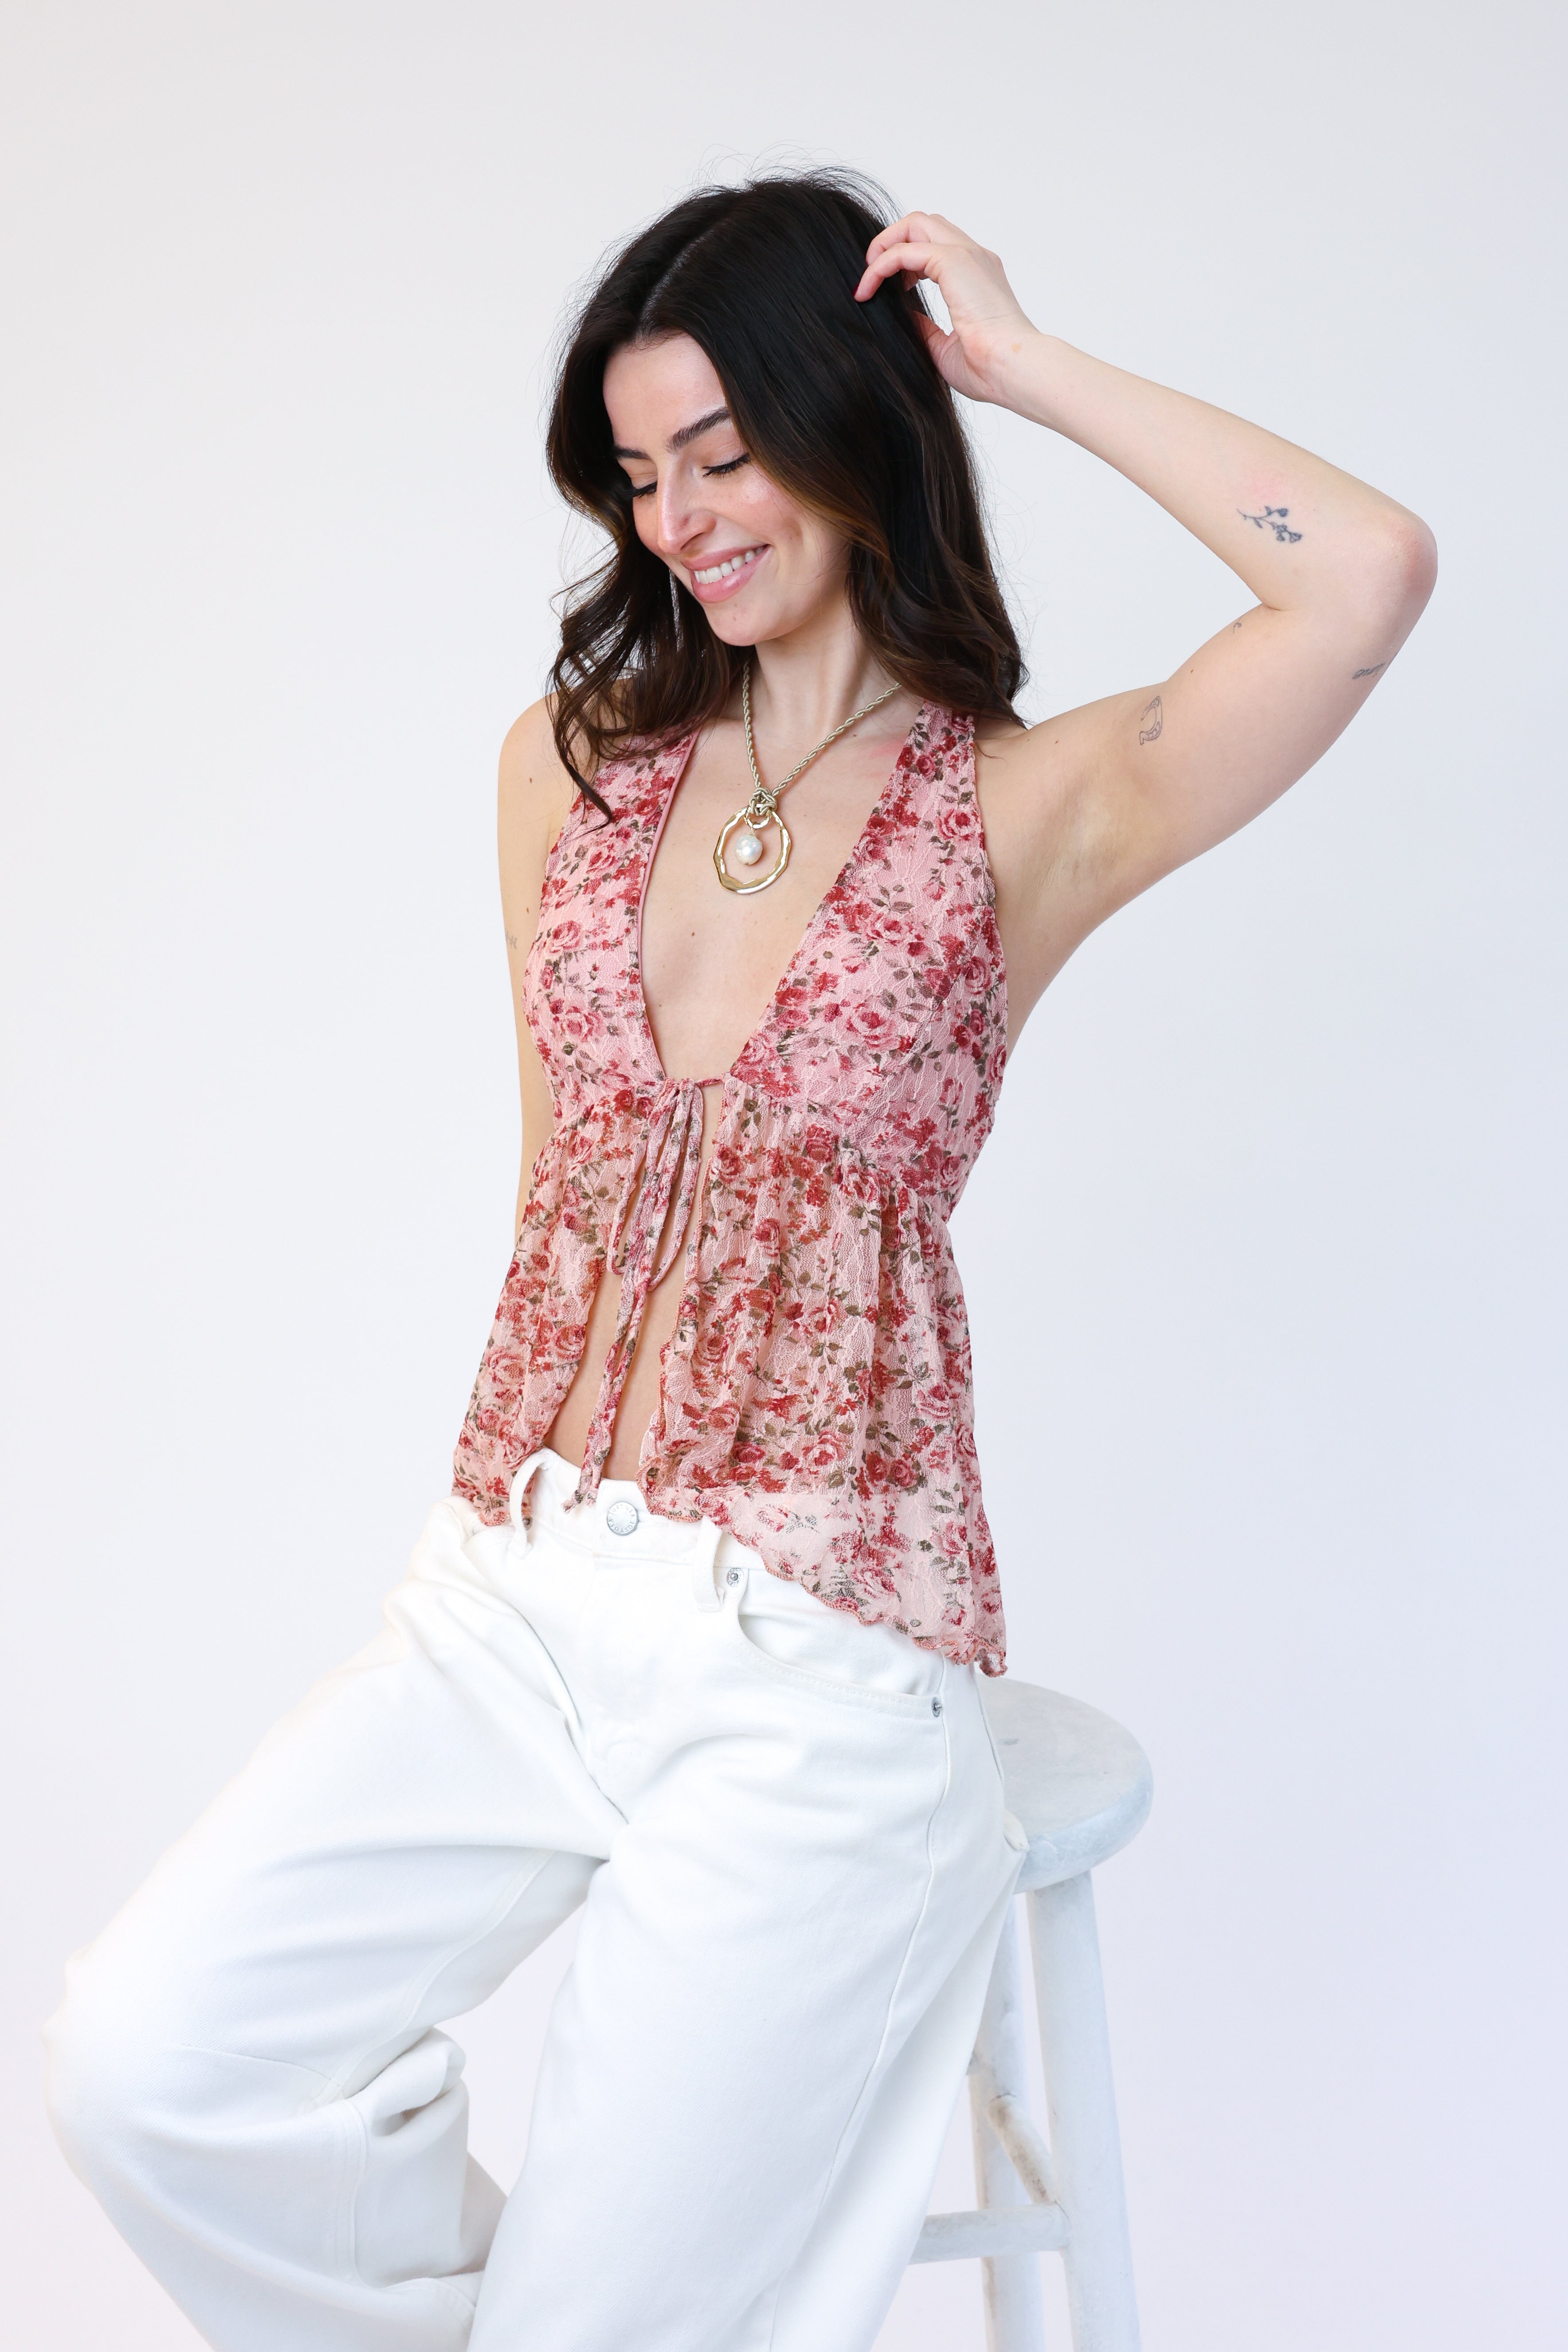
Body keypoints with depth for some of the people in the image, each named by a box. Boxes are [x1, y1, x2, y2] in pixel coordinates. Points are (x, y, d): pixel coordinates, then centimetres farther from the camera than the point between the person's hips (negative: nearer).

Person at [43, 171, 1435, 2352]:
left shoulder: (1026, 806, -3)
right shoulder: (573, 764, 11)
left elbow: (1372, 575, -20)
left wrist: (1025, 361, -8)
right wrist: (536, 1502, 10)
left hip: (823, 1661, -4)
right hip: (519, 1594, 5)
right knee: (143, 2065, -12)